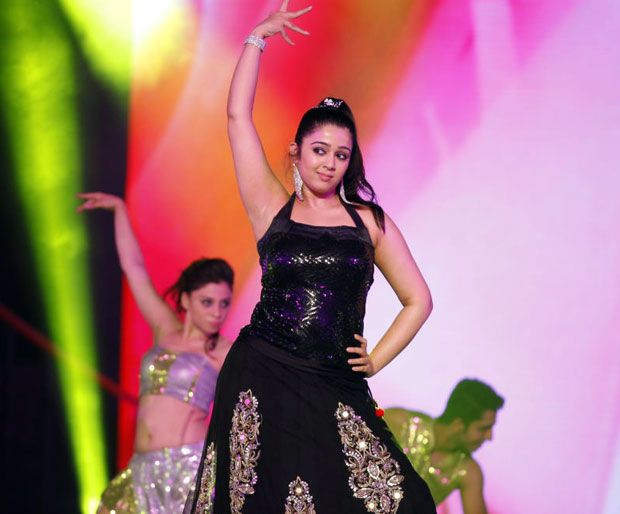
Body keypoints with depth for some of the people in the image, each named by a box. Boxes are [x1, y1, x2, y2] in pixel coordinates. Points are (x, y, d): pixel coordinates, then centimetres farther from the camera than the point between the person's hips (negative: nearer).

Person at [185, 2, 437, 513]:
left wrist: (375, 360, 6)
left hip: (336, 393, 1)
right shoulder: (273, 210, 8)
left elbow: (418, 301, 16)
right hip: (261, 380, -1)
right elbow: (238, 116, 5)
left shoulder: (371, 221, 11)